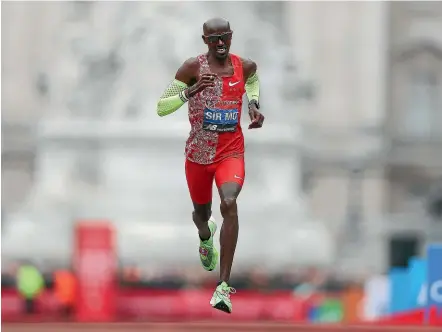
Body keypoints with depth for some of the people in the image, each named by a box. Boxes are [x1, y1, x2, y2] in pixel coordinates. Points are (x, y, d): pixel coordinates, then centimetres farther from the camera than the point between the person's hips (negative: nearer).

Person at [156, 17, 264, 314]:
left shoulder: (245, 66, -3)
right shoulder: (193, 67, -12)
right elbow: (161, 108, -14)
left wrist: (254, 104, 6)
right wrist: (191, 91, -29)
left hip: (231, 152, 0)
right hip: (199, 154, 0)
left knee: (229, 203, -27)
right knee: (202, 213, 20)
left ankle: (224, 286, -29)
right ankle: (206, 237, 63)